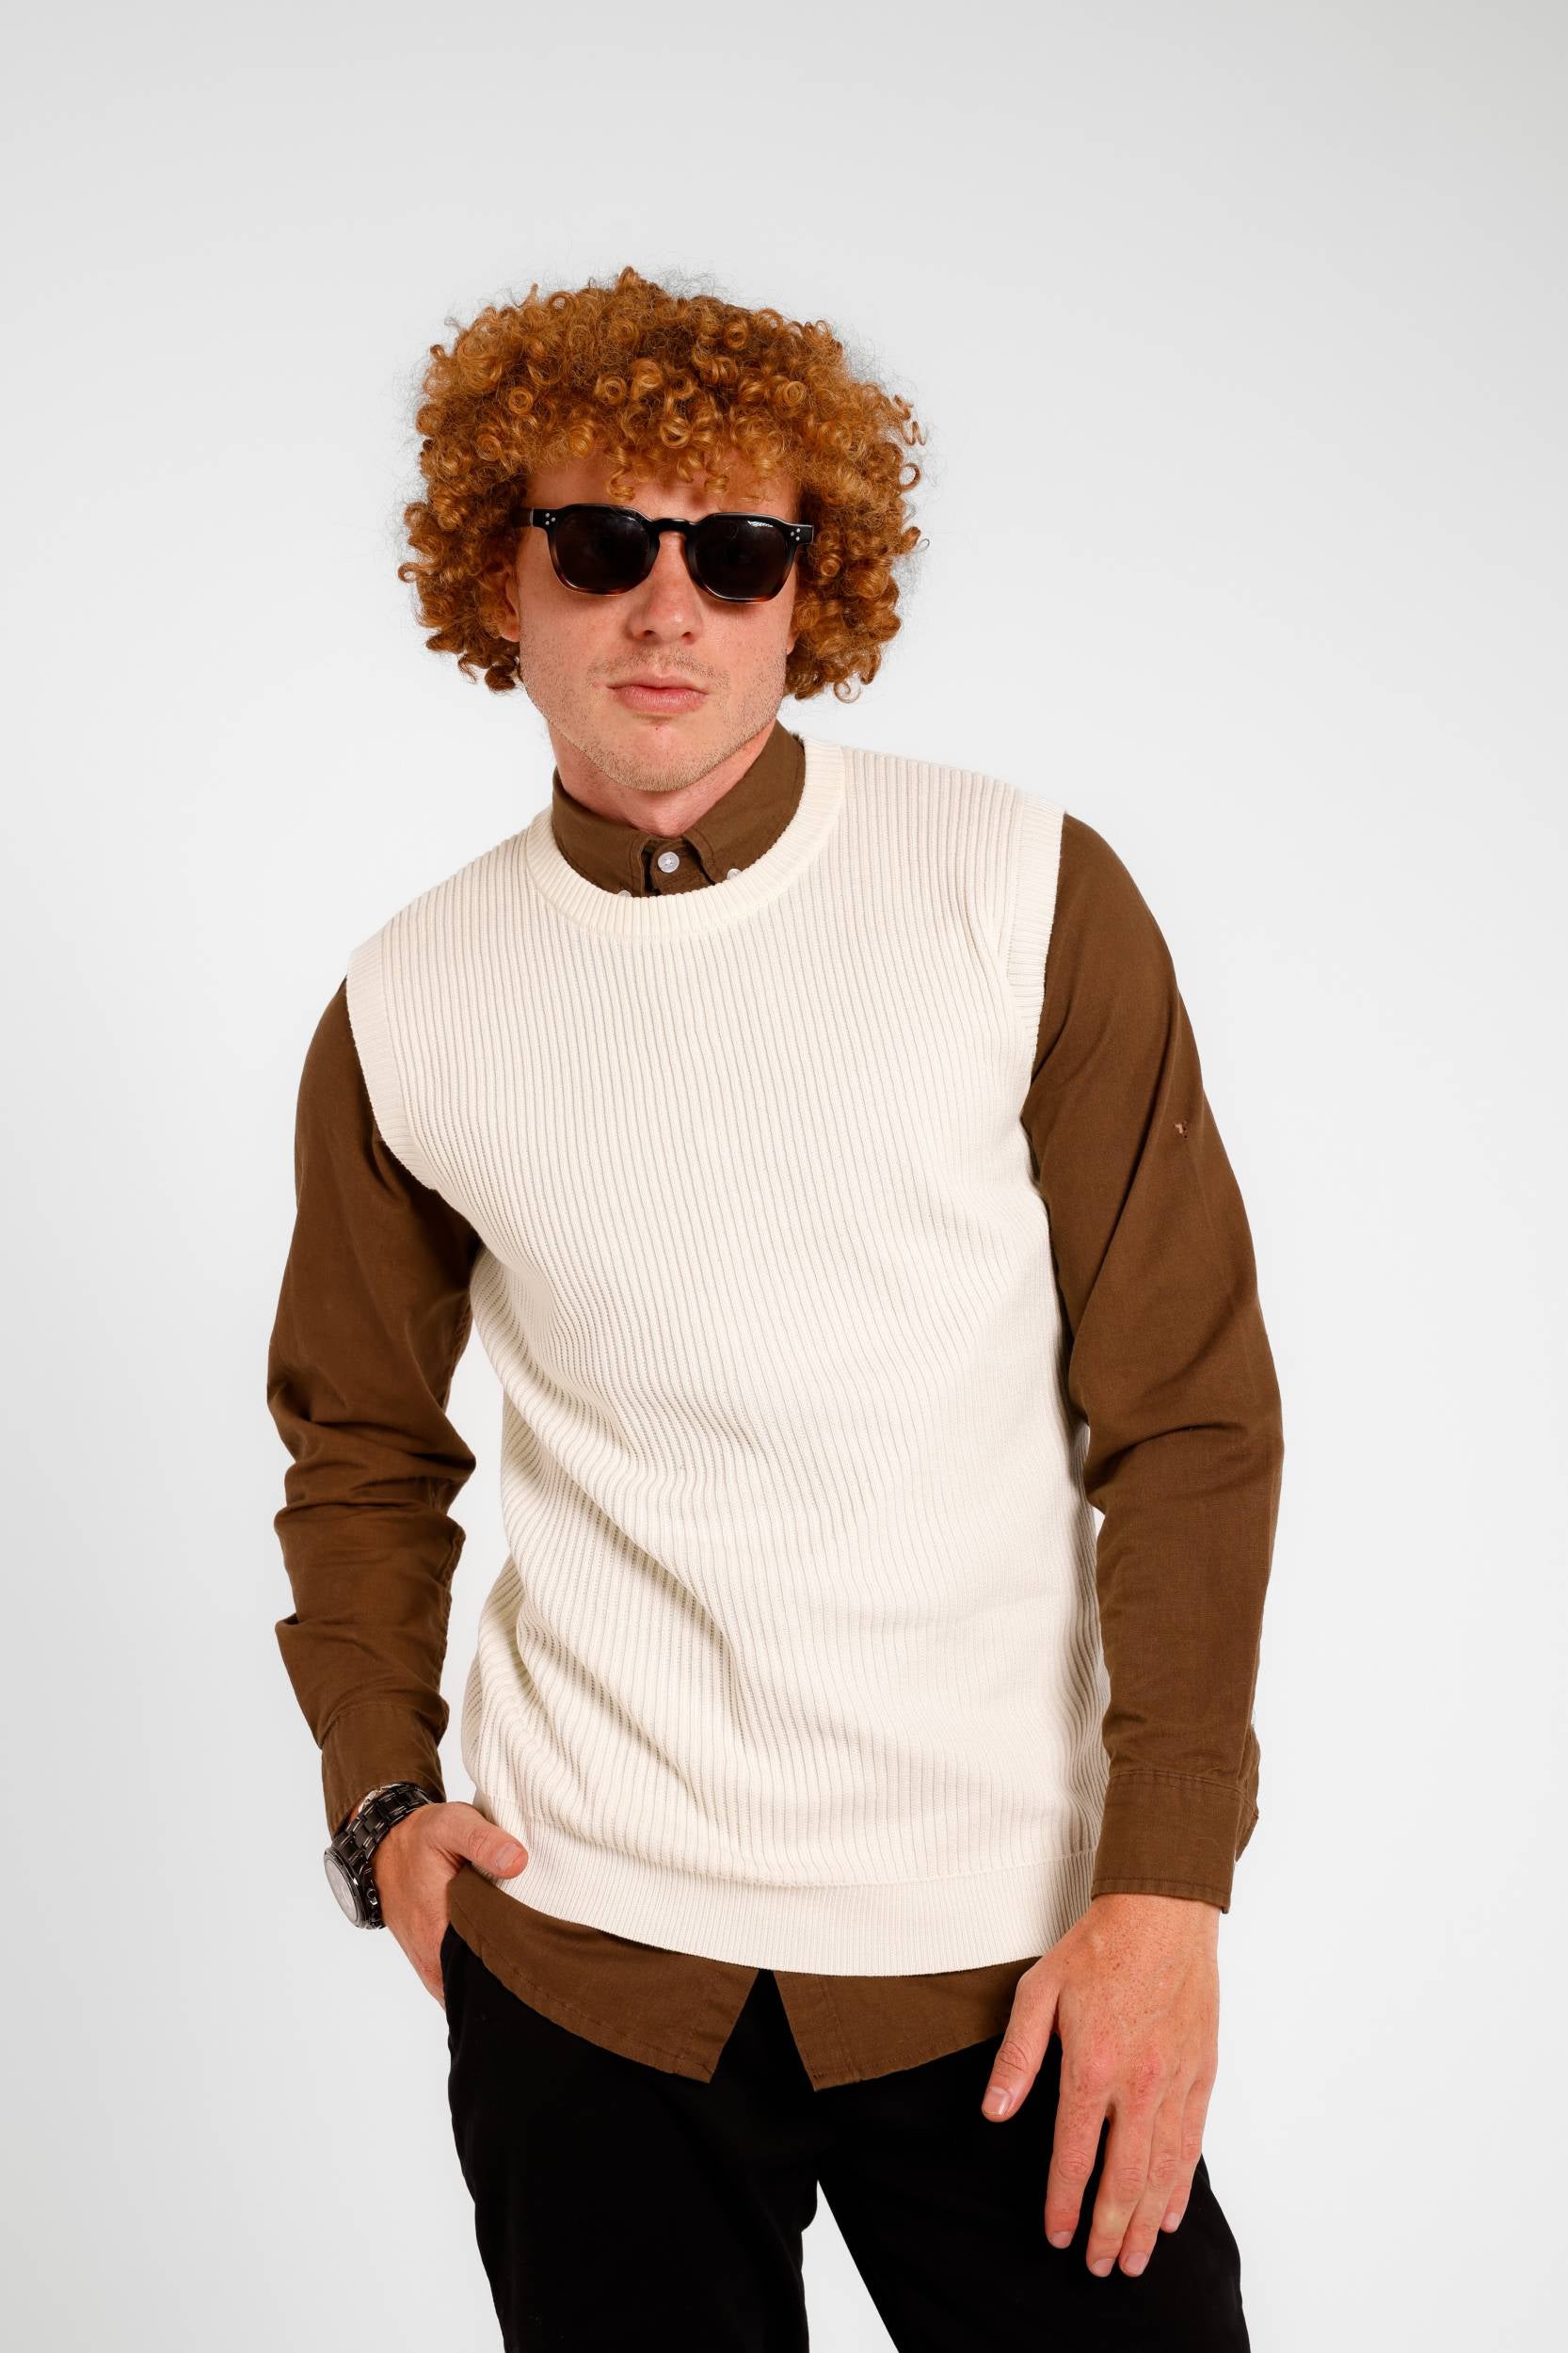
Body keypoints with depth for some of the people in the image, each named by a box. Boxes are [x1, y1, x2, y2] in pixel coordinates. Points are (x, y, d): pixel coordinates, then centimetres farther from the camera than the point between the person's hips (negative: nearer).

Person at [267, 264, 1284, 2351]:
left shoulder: (1025, 899, -5)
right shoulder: (408, 1010, 1)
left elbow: (1187, 1415, -5)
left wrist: (1165, 1882, -10)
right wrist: (382, 1794, 3)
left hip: (1006, 1942, -1)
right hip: (582, 1944, 2)